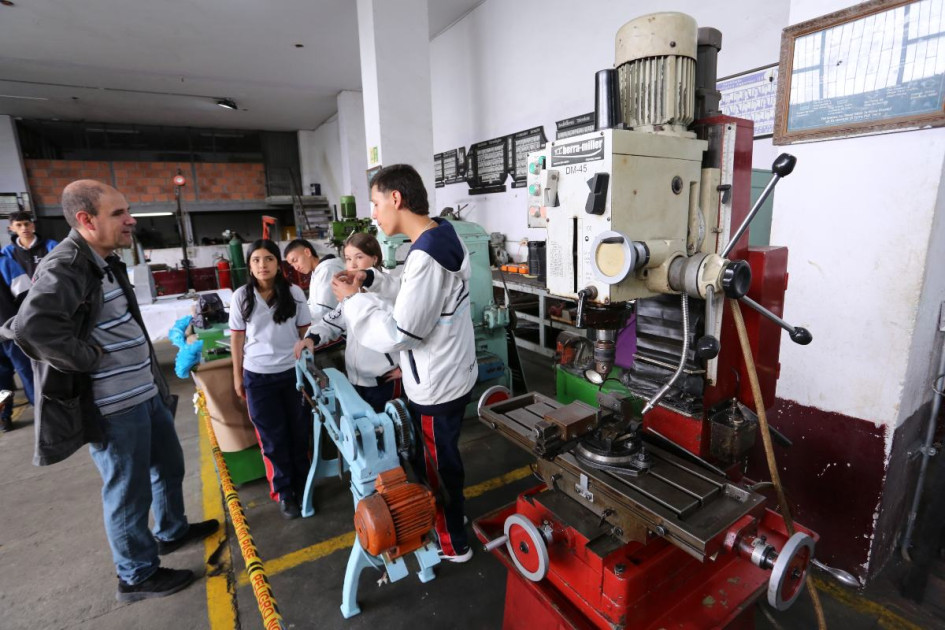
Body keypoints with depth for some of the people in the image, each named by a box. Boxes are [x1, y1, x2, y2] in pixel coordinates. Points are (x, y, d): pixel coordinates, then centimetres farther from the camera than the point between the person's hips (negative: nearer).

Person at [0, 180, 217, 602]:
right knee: (129, 491, 8)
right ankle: (138, 576, 30)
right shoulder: (65, 266, -21)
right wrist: (91, 358, -24)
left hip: (146, 392, 9)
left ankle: (172, 531, 47)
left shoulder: (105, 261, 10)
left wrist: (150, 376, 15)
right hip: (113, 407, -9)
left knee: (169, 465, 24)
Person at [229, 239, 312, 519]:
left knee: (299, 432, 10)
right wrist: (237, 376, 6)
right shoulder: (241, 297, -2)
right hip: (258, 376, 0)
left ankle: (303, 484, 28)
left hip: (293, 372, 0)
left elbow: (305, 331, 2)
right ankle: (284, 492, 26)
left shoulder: (294, 293, -4)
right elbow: (237, 338, 4)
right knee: (273, 438, 11)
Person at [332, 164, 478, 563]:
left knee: (436, 468, 14)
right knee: (438, 460, 27)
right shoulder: (444, 238, 2)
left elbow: (398, 334, -26)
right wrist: (368, 282, 4)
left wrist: (352, 299, -15)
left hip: (436, 387, -9)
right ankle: (445, 524, 49)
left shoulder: (425, 257, -29)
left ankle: (453, 545, 37)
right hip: (450, 374, 9)